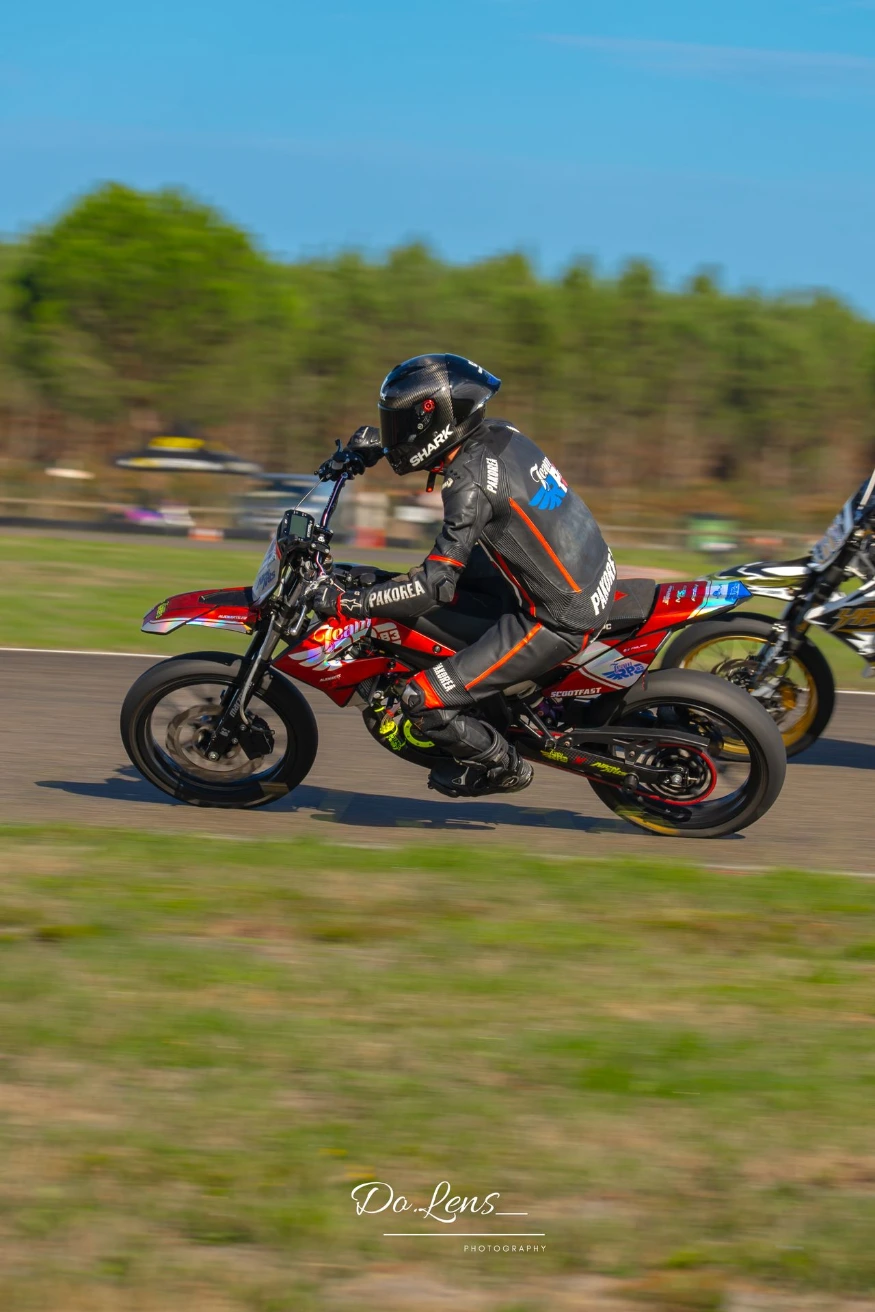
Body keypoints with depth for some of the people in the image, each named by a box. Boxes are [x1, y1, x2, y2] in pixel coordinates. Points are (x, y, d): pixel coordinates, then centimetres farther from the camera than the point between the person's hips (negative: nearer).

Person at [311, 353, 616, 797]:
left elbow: (435, 586, -25)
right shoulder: (497, 433, 3)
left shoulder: (470, 483, -22)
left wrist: (345, 603, -20)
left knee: (423, 700, -10)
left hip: (558, 620, -9)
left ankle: (503, 766, 13)